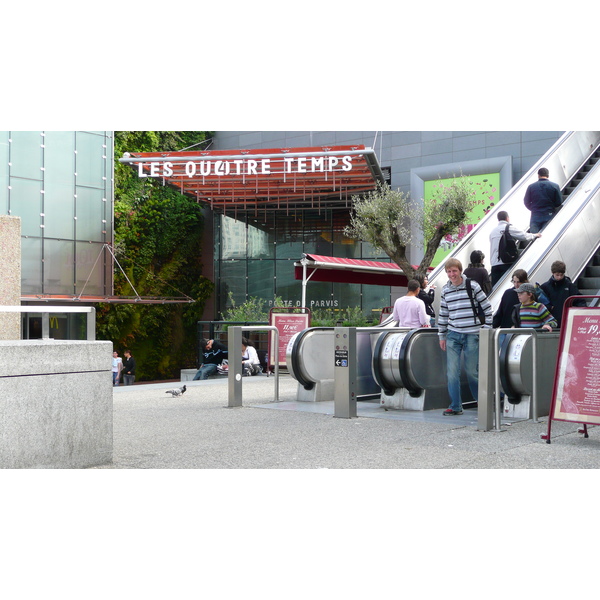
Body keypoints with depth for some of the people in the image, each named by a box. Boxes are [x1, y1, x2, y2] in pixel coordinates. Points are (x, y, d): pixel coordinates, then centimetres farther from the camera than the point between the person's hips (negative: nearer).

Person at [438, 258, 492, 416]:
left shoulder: (473, 286, -2)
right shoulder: (445, 291, 9)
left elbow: (487, 308, 1)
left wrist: (486, 329, -2)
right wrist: (442, 335, 14)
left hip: (472, 335, -3)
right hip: (453, 335, 3)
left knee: (472, 371, 1)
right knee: (452, 371, -3)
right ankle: (455, 406, 5)